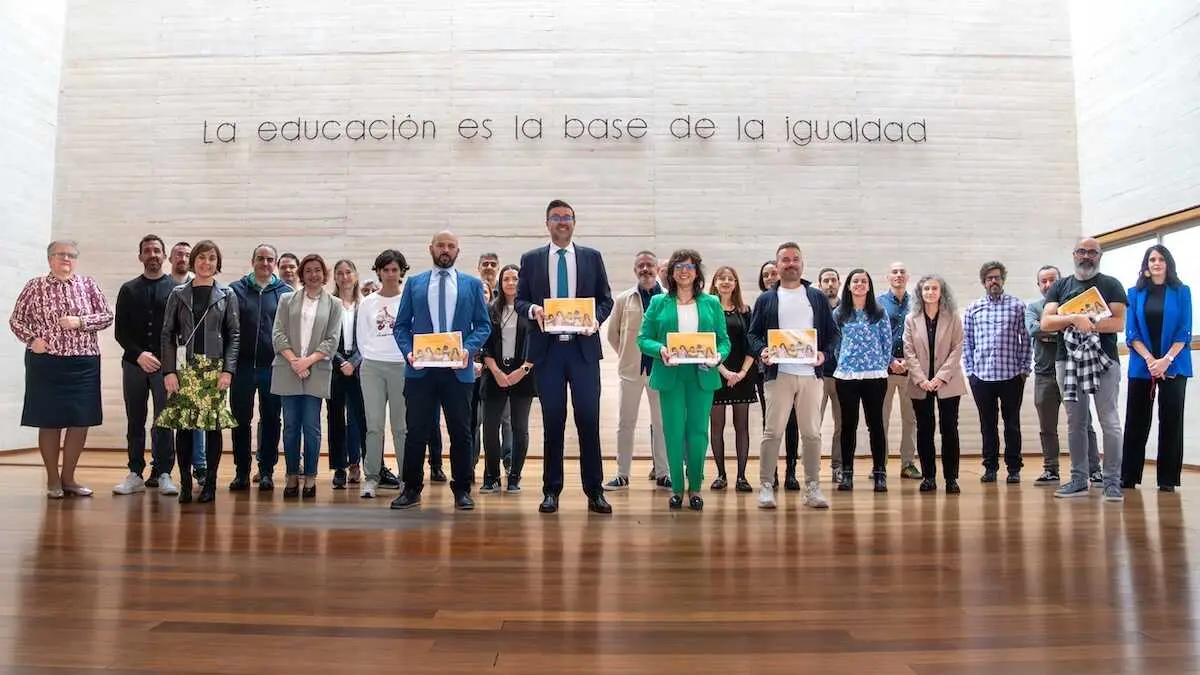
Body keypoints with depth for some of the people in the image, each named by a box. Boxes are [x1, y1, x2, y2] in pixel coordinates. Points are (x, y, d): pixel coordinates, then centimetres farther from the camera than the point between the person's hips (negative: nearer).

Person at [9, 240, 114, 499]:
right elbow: (16, 320, 9)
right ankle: (53, 479, 17)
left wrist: (80, 321, -12)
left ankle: (68, 477, 18)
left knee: (81, 421, 3)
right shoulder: (35, 286, 4)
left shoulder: (88, 285, 6)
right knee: (49, 421, 4)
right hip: (45, 363, -1)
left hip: (84, 363, 1)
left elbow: (107, 316, 3)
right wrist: (32, 339, -7)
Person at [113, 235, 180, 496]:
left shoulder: (176, 288, 5)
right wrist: (138, 354, -8)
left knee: (164, 421, -1)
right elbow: (120, 330, 7)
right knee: (135, 422, 6)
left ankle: (164, 474, 5)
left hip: (165, 365, -2)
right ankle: (135, 474, 12)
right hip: (134, 364, 3)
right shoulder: (128, 289, 11)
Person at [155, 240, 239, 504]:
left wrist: (228, 370, -6)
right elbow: (167, 333, 5)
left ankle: (210, 483, 10)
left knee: (213, 425, 1)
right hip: (184, 367, 1)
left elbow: (233, 335, 3)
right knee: (183, 425, -1)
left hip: (215, 368, 0)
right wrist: (169, 370, -4)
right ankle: (185, 484, 8)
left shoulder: (227, 295, 6)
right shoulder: (179, 294, 7)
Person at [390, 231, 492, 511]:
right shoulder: (414, 284, 11)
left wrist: (468, 349, -11)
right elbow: (401, 325, 9)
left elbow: (483, 325, 6)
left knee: (461, 433, 6)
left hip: (458, 369, 0)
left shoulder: (473, 285, 9)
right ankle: (411, 488, 18)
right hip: (420, 369, 0)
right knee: (416, 432, 6)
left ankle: (462, 490, 18)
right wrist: (408, 351, -8)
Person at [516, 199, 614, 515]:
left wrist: (596, 319, -10)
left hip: (583, 348, 0)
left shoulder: (592, 257, 10)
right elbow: (519, 300, 9)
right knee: (552, 421, 4)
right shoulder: (531, 259, 10)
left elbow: (606, 299, 9)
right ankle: (551, 491, 14)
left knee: (589, 419, -2)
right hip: (547, 348, 0)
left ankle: (594, 491, 7)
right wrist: (532, 309, -13)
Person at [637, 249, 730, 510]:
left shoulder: (712, 303, 9)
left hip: (702, 376, 1)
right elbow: (643, 338, 3)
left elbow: (724, 340, 8)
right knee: (674, 432, 1)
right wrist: (660, 350, -16)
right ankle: (677, 488, 15)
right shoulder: (659, 303, 6)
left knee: (698, 432, 2)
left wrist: (718, 356, -12)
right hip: (670, 376, -1)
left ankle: (695, 488, 17)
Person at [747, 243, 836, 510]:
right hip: (778, 374, -1)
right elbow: (753, 333, 7)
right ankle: (766, 486, 6)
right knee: (773, 432, -2)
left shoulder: (818, 297, 12)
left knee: (812, 433, 5)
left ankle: (812, 487, 14)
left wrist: (824, 353, -7)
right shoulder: (766, 299, 9)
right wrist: (761, 351, -13)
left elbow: (832, 332, 12)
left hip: (810, 374, 2)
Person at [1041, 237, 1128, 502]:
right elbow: (1046, 322, 1)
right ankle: (1079, 480, 13)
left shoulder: (1111, 284, 7)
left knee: (1109, 422, -3)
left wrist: (1087, 324, -10)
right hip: (1068, 360, 3)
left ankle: (1112, 482, 2)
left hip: (1104, 360, -2)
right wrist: (1075, 319, -14)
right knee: (1075, 424, 7)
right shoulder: (1060, 286, 13)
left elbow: (1119, 323, -6)